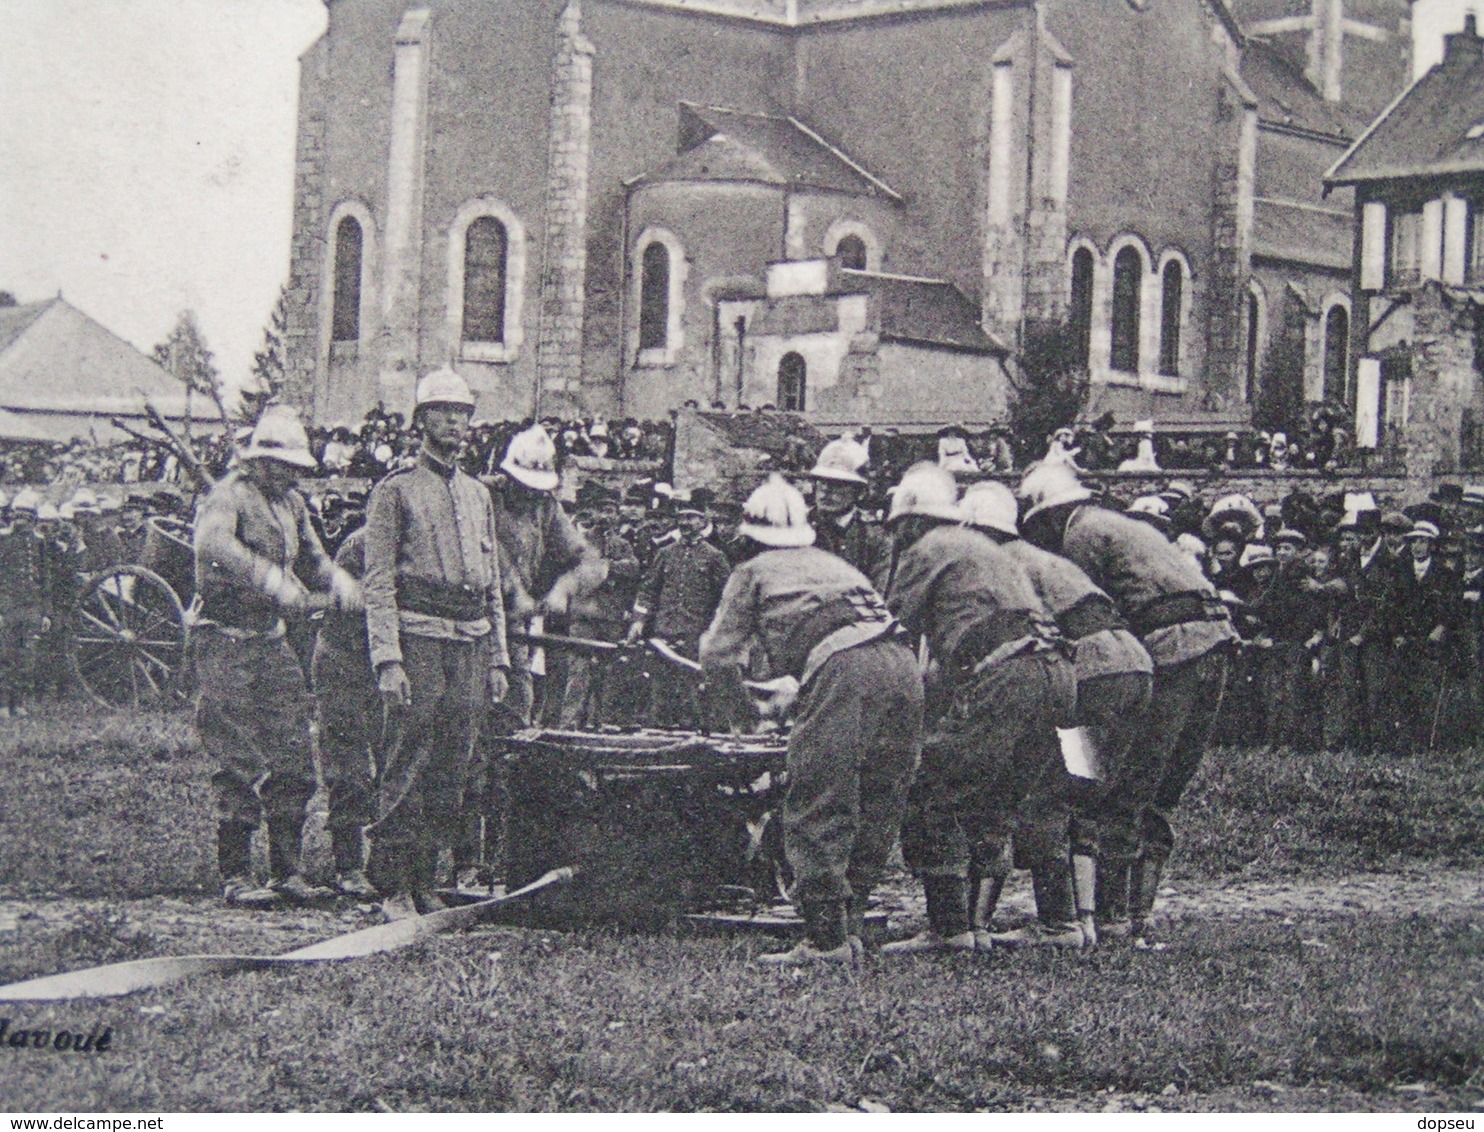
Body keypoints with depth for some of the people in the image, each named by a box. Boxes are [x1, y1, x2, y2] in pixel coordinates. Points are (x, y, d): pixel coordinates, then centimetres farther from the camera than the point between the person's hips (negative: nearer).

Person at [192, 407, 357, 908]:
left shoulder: (291, 503, 15)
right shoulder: (227, 497, -12)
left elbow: (311, 557, 25)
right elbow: (213, 547, -32)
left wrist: (338, 583, 2)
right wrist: (278, 584, -37)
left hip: (273, 640, 8)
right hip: (226, 643, -8)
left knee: (293, 759, 7)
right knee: (240, 764, -8)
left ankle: (287, 871, 15)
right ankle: (235, 876, 0)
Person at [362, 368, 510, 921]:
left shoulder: (479, 495, 19)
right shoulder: (395, 491, 0)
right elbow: (378, 584, -6)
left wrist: (497, 658, 16)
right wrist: (388, 660, -14)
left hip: (471, 647, 6)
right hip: (419, 640, -6)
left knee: (451, 773, 6)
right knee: (406, 768, -7)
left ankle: (425, 881, 13)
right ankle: (394, 888, -4)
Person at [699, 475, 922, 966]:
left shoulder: (754, 571, 20)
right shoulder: (832, 562, 36)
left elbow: (718, 653, 19)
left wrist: (738, 695, 42)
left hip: (842, 669, -6)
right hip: (902, 664, 6)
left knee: (817, 814, -4)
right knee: (875, 813, 12)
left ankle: (826, 939, -8)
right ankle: (849, 926, 14)